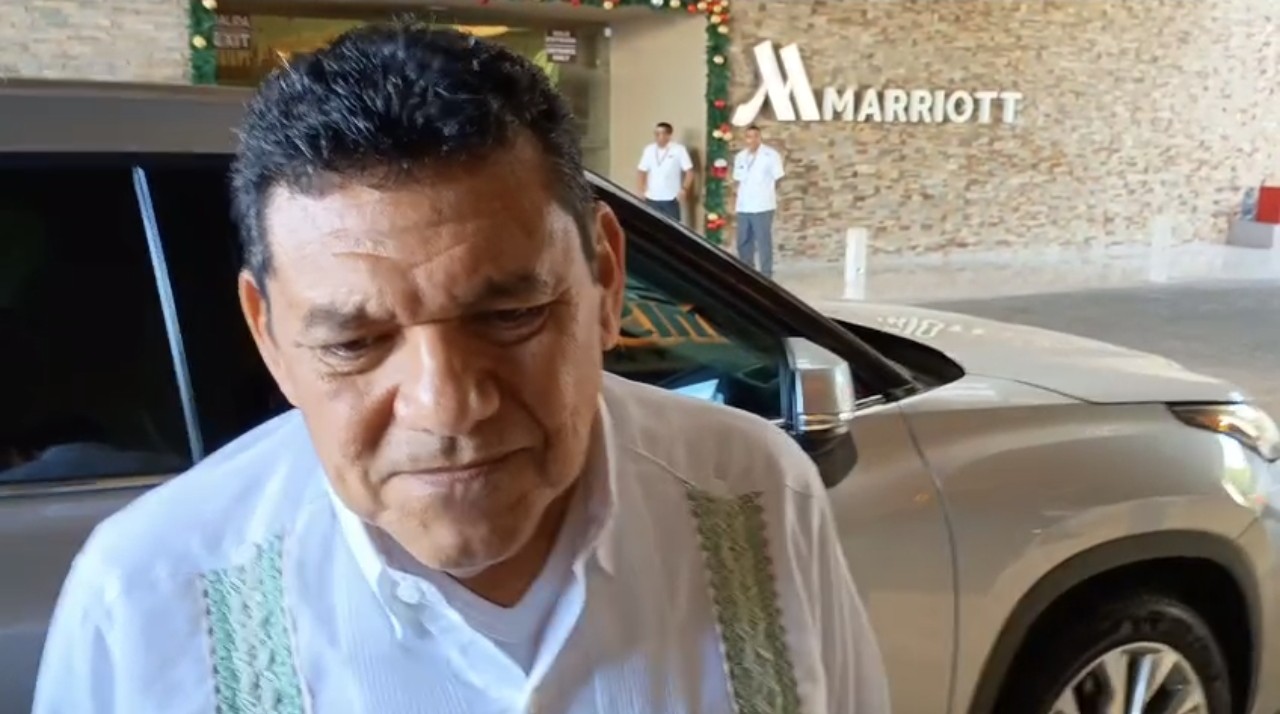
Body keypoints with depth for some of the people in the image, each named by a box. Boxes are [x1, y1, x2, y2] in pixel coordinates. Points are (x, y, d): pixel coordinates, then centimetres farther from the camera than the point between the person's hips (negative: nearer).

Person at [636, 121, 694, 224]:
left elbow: (689, 171, -6)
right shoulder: (648, 150, 5)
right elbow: (643, 171, 12)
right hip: (651, 198, 4)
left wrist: (684, 189, -17)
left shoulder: (679, 149, -7)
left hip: (671, 199, -4)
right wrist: (642, 190, 2)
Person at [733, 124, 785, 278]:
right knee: (743, 242, 12)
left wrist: (766, 193, -1)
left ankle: (766, 275, 4)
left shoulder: (771, 154, -5)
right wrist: (743, 192, 4)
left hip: (762, 206, -5)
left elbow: (777, 179, -2)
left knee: (763, 241, -2)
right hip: (743, 206, 6)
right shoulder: (740, 156, 11)